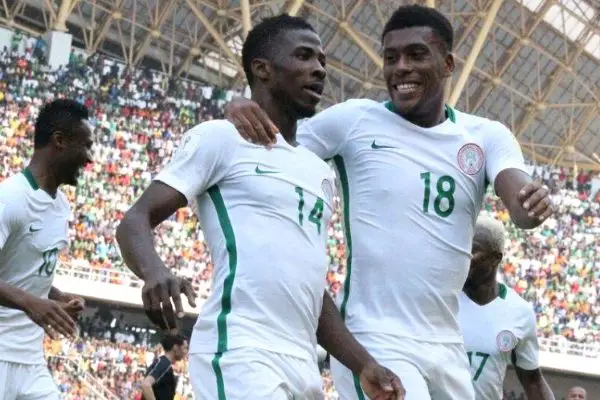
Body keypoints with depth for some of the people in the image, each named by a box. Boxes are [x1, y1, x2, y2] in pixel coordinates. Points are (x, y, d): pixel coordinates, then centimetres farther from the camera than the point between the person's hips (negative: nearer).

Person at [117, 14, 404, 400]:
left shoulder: (321, 173, 24)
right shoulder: (221, 138, 1)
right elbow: (136, 220, -4)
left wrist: (363, 365, 16)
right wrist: (155, 271, -27)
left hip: (303, 365, 9)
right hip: (240, 354, -9)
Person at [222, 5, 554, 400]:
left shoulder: (485, 136, 5)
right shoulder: (355, 120, -3)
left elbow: (520, 199, -11)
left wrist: (534, 200, -35)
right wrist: (240, 110, -26)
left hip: (447, 345, 5)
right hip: (375, 341, -5)